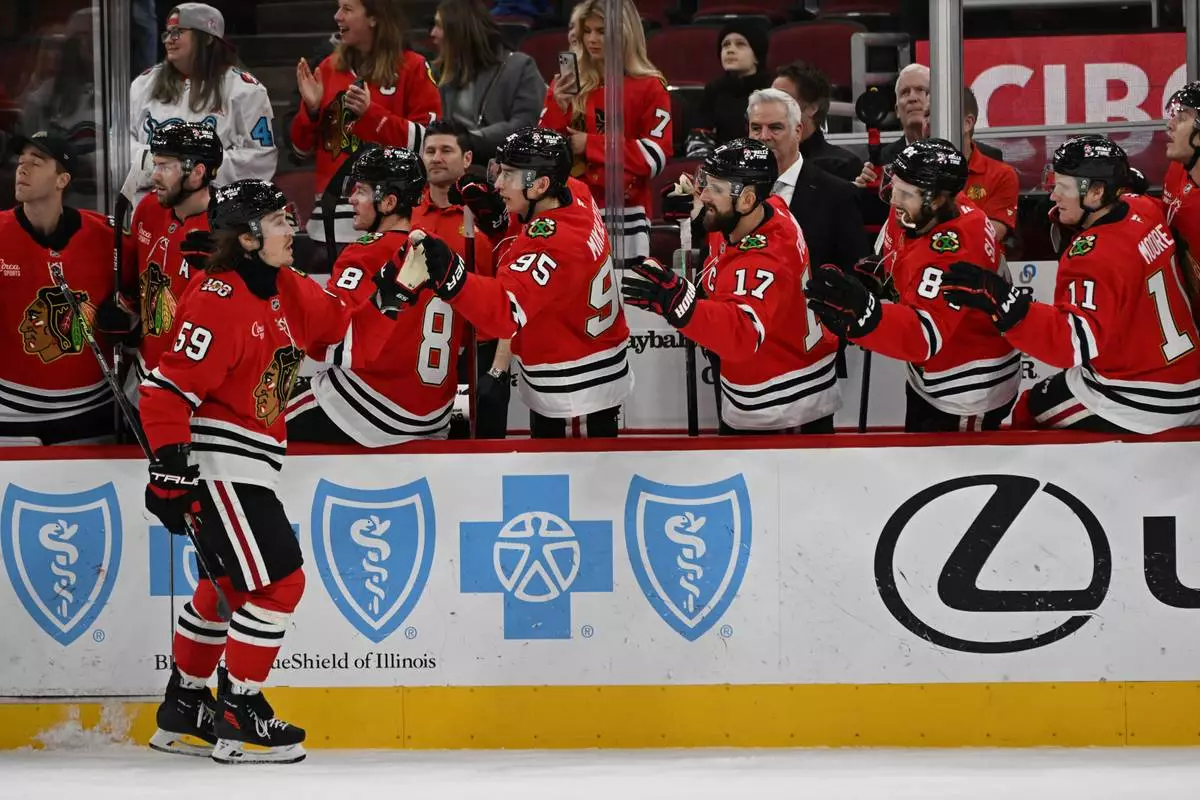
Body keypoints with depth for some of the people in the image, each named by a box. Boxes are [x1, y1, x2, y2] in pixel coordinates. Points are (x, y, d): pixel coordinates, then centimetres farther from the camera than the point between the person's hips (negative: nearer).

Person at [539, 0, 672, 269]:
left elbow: (656, 155, -8)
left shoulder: (649, 87, -1)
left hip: (624, 218, -3)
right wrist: (557, 106, -10)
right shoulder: (567, 84, 10)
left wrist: (591, 145, -10)